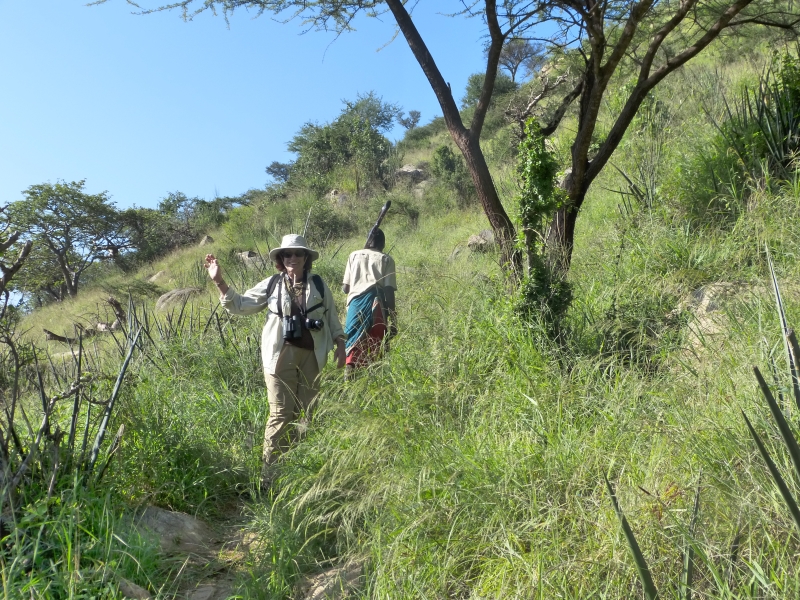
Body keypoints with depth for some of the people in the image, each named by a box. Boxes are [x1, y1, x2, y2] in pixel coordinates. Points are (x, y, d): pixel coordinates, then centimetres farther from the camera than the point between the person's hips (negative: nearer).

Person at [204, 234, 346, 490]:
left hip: (312, 355, 2)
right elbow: (239, 305, 8)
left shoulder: (319, 285, 7)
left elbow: (331, 316, 14)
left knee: (306, 412, 10)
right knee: (280, 414, -3)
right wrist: (220, 282, -3)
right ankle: (269, 475, 4)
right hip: (281, 354, -2)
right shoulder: (271, 285, 4)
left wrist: (340, 344, 7)